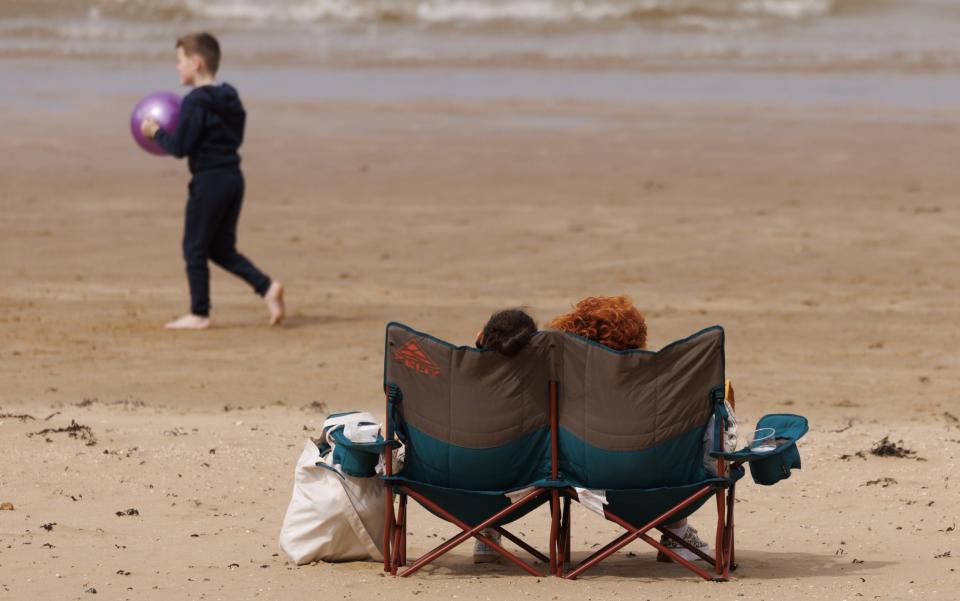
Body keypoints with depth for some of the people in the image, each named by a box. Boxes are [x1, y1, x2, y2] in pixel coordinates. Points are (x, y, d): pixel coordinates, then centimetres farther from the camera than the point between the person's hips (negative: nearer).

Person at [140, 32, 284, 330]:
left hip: (209, 181, -9)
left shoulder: (195, 102, -16)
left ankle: (199, 314, 7)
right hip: (234, 178, 9)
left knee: (194, 249, 3)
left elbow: (179, 147, -18)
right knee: (222, 249, 17)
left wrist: (157, 132, 0)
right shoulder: (230, 100, 11)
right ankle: (267, 287, 2)